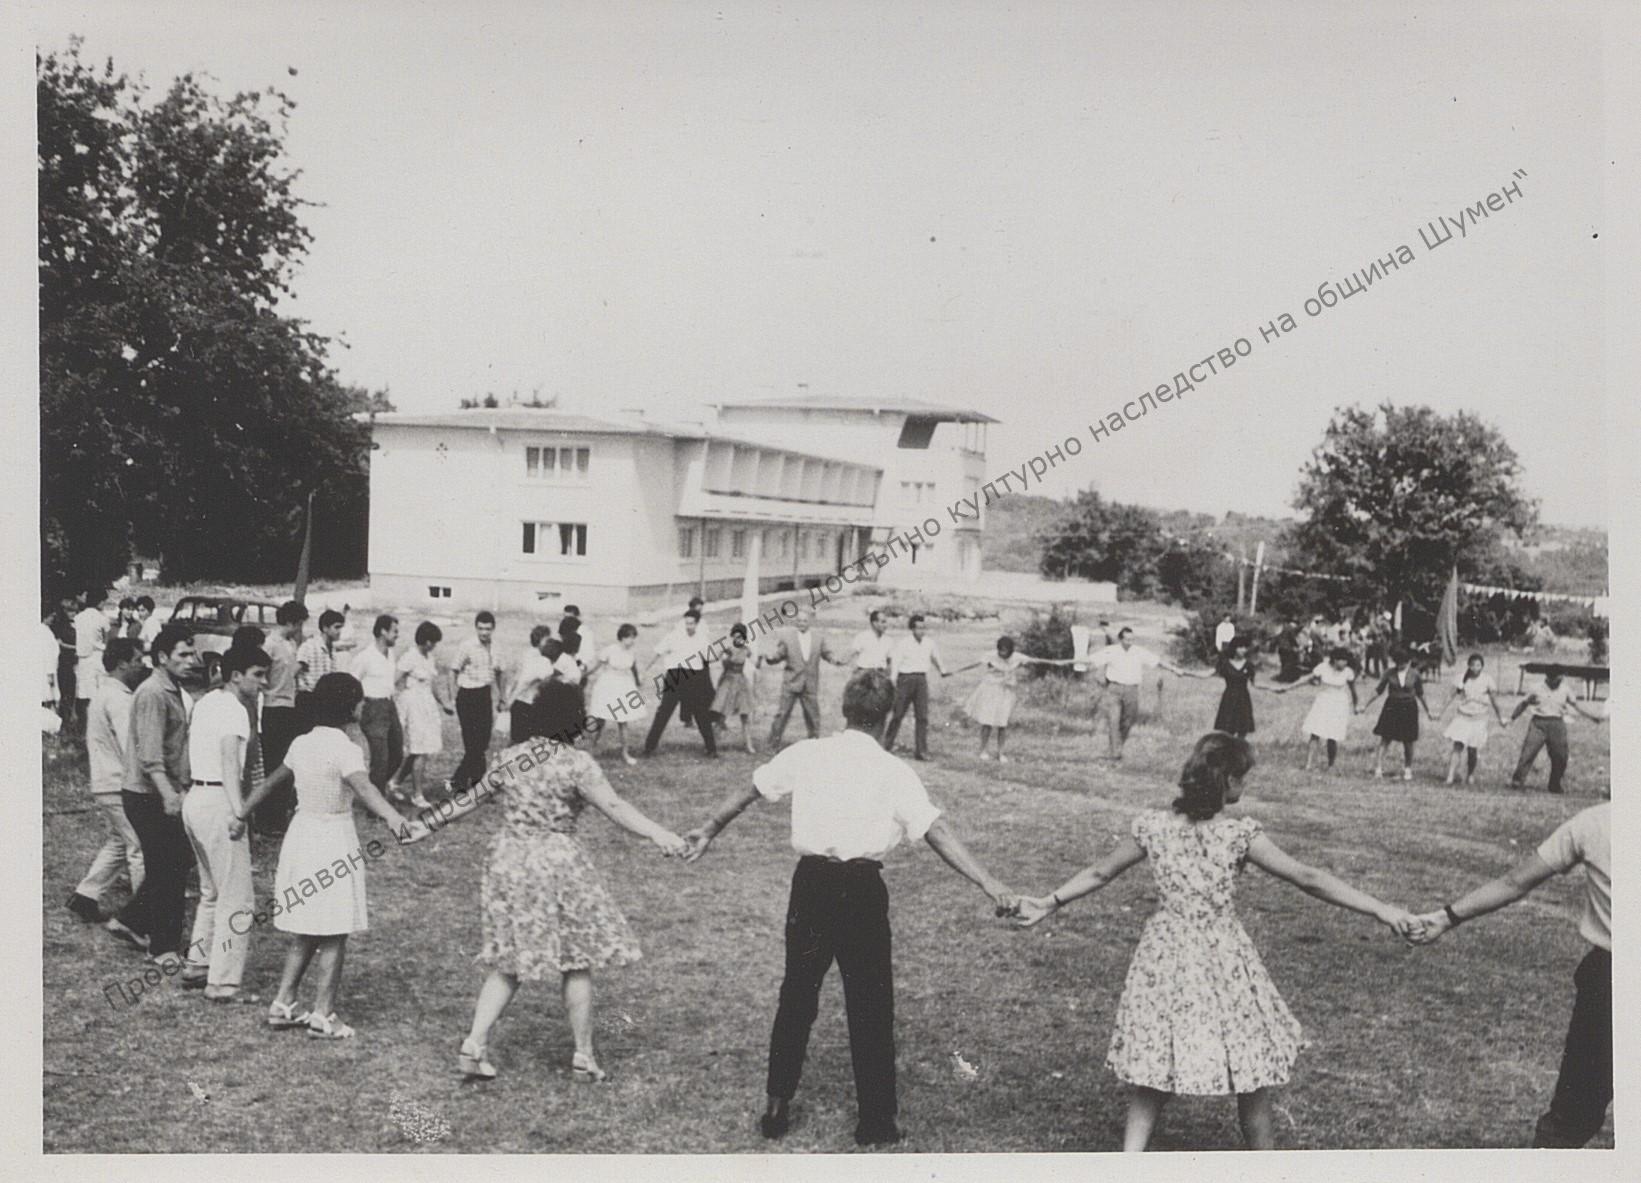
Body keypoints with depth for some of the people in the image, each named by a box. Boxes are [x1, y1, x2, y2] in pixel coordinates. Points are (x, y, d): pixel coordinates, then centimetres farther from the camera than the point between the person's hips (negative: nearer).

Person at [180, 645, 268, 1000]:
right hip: (219, 802, -9)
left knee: (211, 891, 22)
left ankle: (197, 966, 28)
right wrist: (238, 811, -31)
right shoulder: (234, 709, -14)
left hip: (194, 798, 9)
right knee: (237, 899, -3)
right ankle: (223, 982, -2)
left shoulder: (205, 702, 14)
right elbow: (230, 760, -25)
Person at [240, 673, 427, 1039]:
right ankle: (323, 1016, 6)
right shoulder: (345, 749, -17)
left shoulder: (301, 744, 5)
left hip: (300, 835, 7)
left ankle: (282, 1005, 21)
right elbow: (364, 789, -35)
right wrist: (397, 820, -50)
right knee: (334, 936, 3)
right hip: (333, 841, -7)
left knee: (305, 933, 18)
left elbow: (271, 781, 18)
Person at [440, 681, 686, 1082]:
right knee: (576, 962, 8)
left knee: (507, 962, 15)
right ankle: (583, 1056, 16)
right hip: (555, 864, -5)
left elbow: (471, 799, 15)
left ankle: (474, 1044, 6)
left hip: (507, 860, 6)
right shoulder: (576, 763, -12)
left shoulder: (511, 757, 5)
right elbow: (613, 807, -21)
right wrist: (658, 833, -27)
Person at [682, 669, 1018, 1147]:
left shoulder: (805, 754, 2)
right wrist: (989, 883, -14)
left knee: (797, 995, 18)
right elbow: (938, 833, -14)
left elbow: (746, 791, 14)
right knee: (871, 1005, 10)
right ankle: (876, 1123, 19)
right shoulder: (892, 772, -6)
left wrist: (710, 830, 29)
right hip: (862, 889, -3)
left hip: (811, 882, 3)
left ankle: (777, 1107, 26)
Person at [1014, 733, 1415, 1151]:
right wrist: (1382, 911, -10)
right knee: (1251, 1083, 14)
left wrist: (1050, 902, 21)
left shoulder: (1153, 825, -3)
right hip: (1223, 959, -3)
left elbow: (1100, 872, 7)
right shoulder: (1239, 834, -14)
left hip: (1165, 958, 3)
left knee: (1151, 1077, 13)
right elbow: (1308, 879, -14)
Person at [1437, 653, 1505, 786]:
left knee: (1472, 750, 4)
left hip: (1478, 719, -1)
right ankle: (1450, 777, -12)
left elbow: (1494, 701, 1)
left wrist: (1500, 718, 7)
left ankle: (1470, 775, 26)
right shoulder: (1462, 678, -4)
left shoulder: (1487, 680, -7)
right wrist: (1440, 712, -3)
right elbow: (1451, 697, 1)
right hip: (1462, 717, 1)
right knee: (1457, 746, -9)